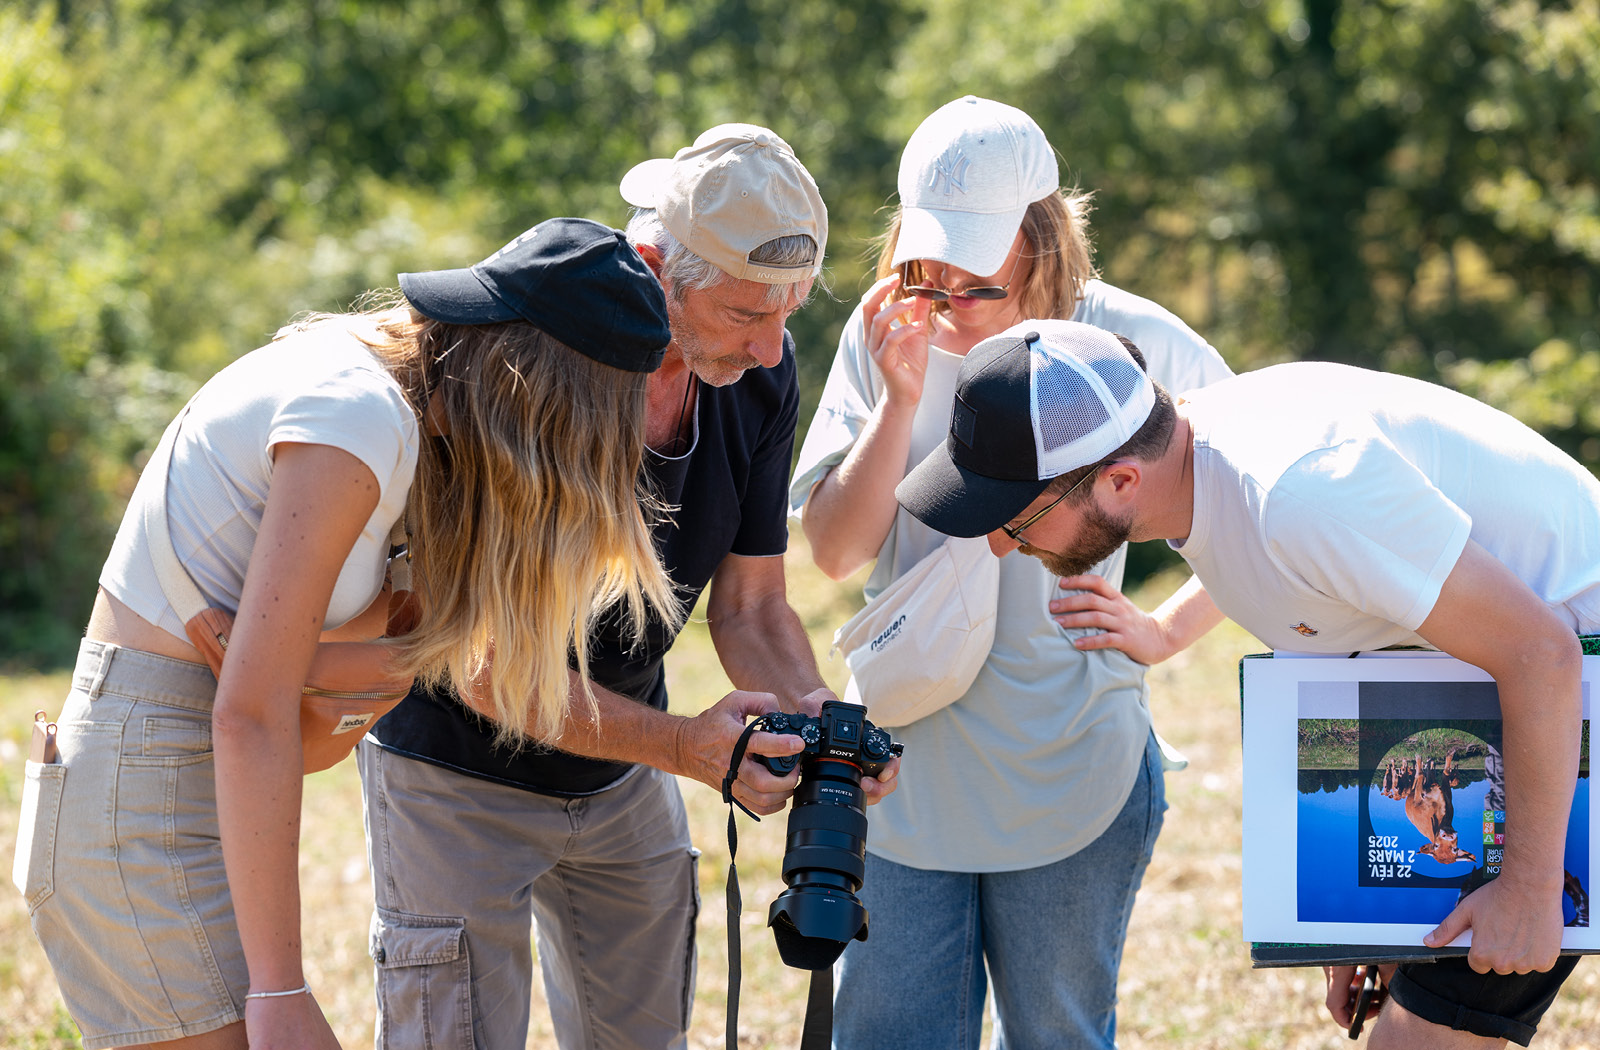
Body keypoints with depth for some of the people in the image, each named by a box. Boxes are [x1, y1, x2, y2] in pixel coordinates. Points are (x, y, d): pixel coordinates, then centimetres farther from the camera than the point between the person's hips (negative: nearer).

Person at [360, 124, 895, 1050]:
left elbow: (752, 607, -3)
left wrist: (816, 715, -25)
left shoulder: (761, 373, -12)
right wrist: (684, 746, -37)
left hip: (625, 777, 6)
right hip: (463, 771, -6)